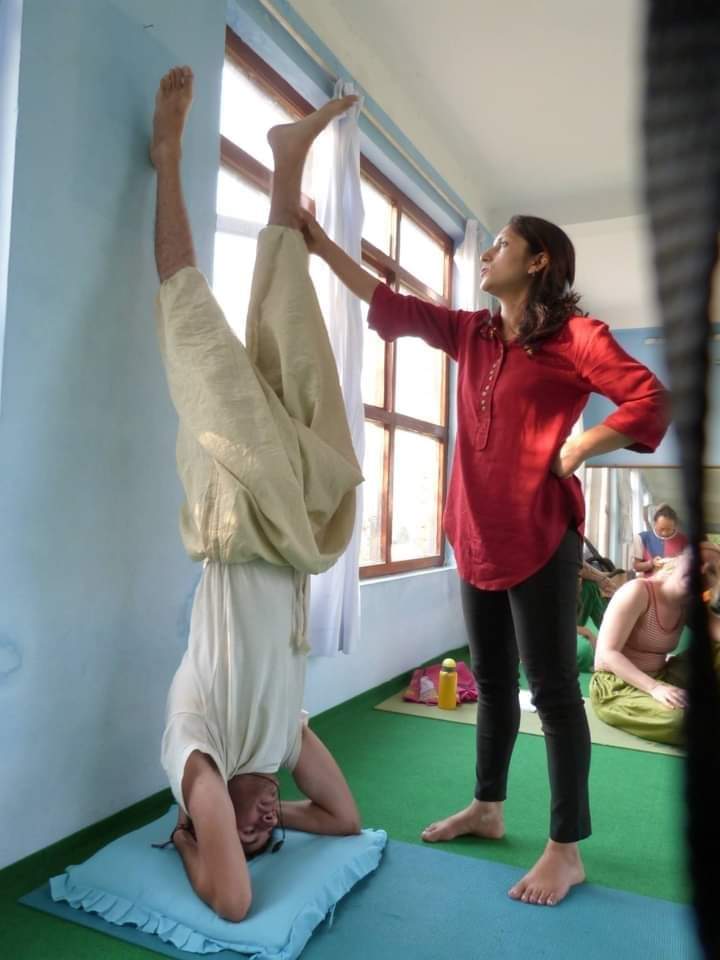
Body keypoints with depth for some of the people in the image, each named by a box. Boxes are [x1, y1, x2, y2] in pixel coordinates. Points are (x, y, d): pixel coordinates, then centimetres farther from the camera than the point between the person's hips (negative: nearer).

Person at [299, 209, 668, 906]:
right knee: (491, 679, 17)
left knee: (553, 688, 1)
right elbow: (391, 305, 14)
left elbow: (650, 400, -11)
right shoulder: (473, 333, 13)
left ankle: (566, 850, 15)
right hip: (477, 534, 7)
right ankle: (487, 808, 33)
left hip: (539, 537, -7)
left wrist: (573, 451, -12)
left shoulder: (575, 336, -5)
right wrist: (321, 246, 15)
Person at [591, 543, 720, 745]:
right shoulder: (638, 591, -16)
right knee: (681, 719, -32)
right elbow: (606, 652, -22)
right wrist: (654, 688, -32)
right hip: (616, 686, -6)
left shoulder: (690, 607, 5)